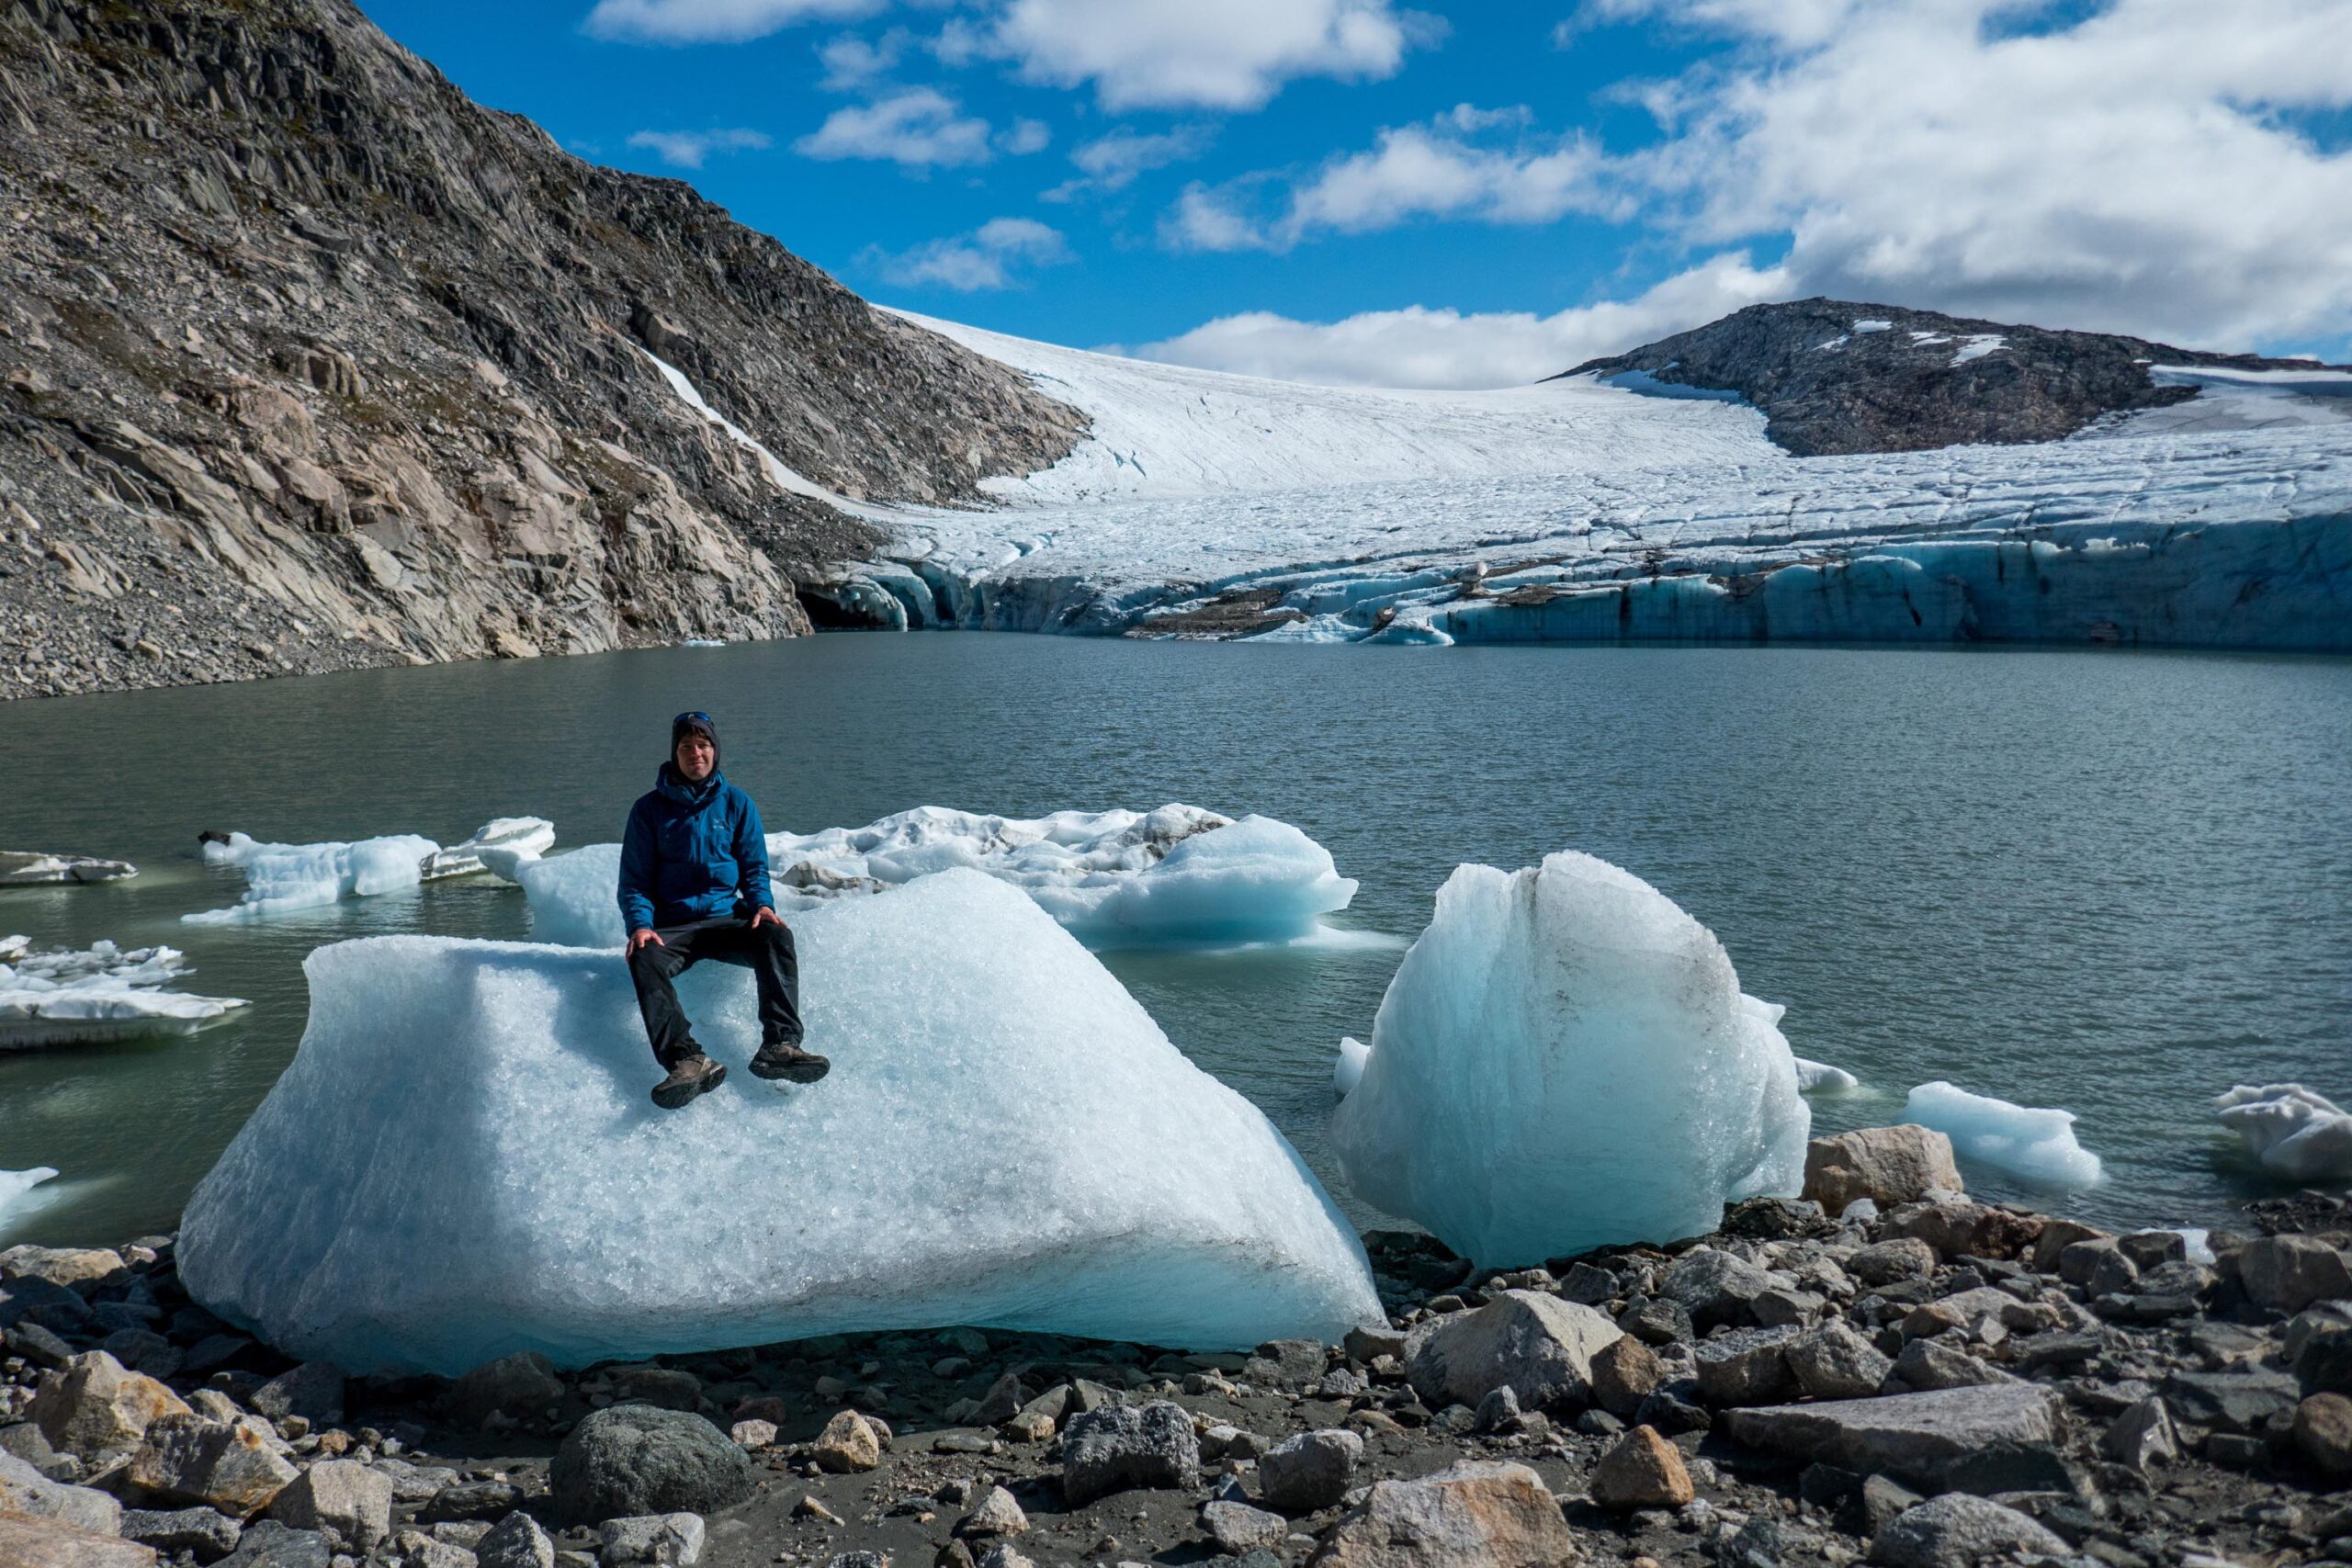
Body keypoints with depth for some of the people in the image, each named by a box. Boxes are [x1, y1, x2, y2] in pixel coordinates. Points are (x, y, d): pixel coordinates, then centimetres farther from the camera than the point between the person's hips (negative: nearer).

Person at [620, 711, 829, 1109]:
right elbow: (634, 880, 5)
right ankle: (688, 1060, -52)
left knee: (777, 935, -30)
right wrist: (640, 924, -15)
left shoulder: (737, 803, 11)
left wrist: (762, 903, -10)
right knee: (645, 958, -34)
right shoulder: (649, 808, 6)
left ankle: (779, 1045, -42)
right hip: (671, 926, -1)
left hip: (727, 918, 1)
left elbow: (754, 866, 12)